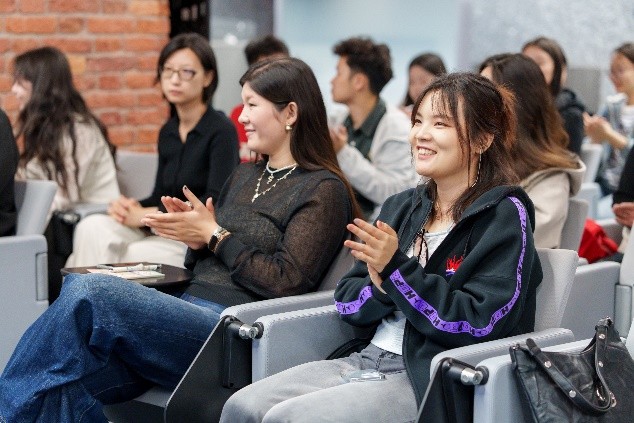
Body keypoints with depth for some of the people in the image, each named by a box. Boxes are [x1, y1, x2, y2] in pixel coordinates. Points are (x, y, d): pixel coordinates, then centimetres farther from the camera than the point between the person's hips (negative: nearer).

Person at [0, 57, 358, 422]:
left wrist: (214, 235, -6)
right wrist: (196, 239, 4)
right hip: (189, 311, 7)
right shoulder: (245, 175, 24)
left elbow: (287, 284, -10)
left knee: (89, 292, -26)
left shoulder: (323, 190, 0)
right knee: (70, 381, -24)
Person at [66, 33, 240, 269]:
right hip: (166, 232, 6)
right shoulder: (168, 132, 14)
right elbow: (161, 197, 16)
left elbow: (215, 205, -17)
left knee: (136, 255, -33)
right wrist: (131, 207, -8)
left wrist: (145, 215, -15)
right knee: (92, 227, -20)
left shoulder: (221, 130, -8)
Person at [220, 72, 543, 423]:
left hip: (435, 380, -6)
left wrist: (396, 268, -18)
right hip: (369, 359, 7)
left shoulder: (504, 215, -6)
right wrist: (379, 286, -12)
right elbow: (347, 303, 11)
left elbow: (479, 325, -16)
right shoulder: (400, 207, 13)